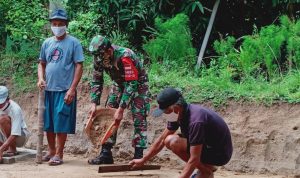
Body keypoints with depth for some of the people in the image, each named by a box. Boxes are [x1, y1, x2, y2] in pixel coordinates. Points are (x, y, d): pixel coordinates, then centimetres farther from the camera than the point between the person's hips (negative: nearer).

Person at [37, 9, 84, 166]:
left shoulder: (73, 43, -5)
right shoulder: (47, 43, 10)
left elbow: (79, 66, -7)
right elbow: (42, 63, 18)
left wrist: (72, 89, -14)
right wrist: (40, 78, -2)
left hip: (64, 90, -5)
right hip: (48, 89, 5)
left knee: (61, 123, -4)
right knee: (48, 123, 11)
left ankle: (59, 154, 3)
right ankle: (51, 151, 24)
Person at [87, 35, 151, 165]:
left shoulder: (125, 56, -37)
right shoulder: (99, 58, -17)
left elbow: (132, 85, -35)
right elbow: (96, 81, -4)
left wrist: (121, 109, -35)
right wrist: (94, 104, -13)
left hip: (137, 84, -6)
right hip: (119, 83, 6)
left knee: (139, 119, -11)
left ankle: (138, 156, -8)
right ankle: (105, 154, 2)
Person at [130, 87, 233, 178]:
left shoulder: (195, 121, -31)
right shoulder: (178, 114, -4)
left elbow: (194, 159, -32)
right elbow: (162, 139, 9)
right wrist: (143, 160, 12)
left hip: (220, 153, -9)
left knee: (174, 142, -22)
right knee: (168, 140, 5)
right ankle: (205, 169, 8)